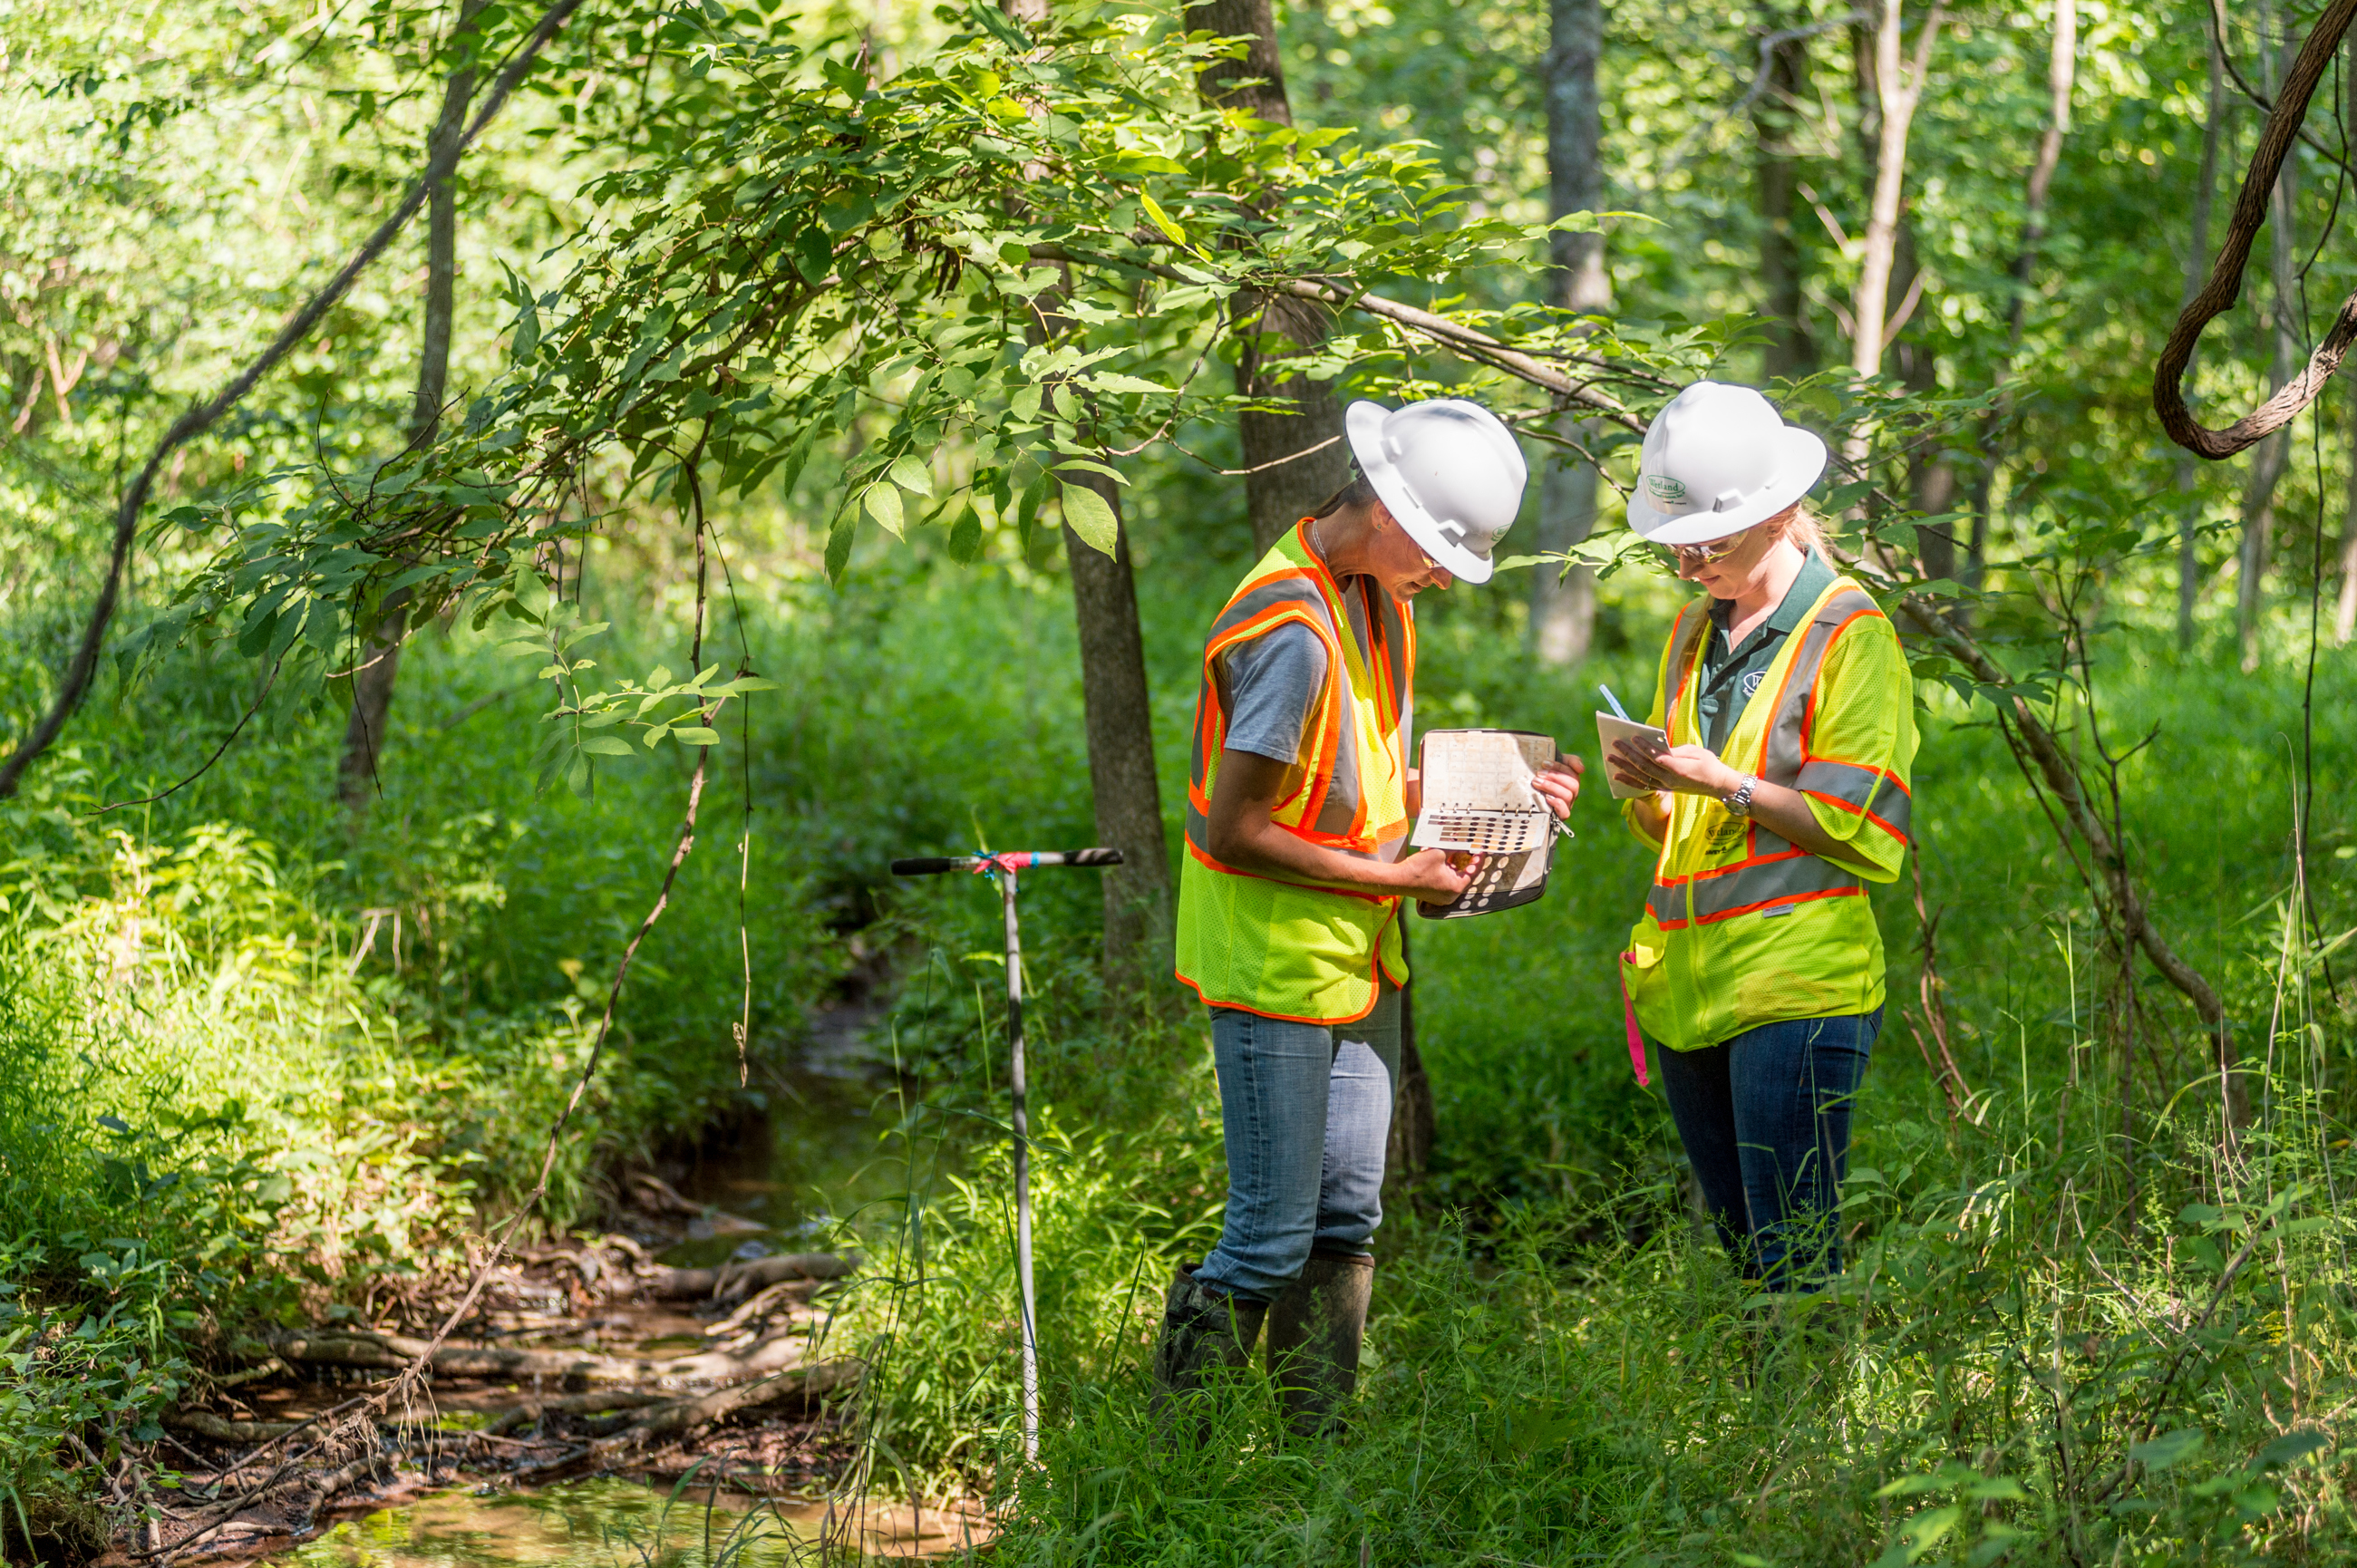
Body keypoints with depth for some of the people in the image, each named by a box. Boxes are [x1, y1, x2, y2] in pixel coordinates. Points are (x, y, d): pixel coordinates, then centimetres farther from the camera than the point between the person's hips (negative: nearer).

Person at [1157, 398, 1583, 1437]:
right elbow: (1234, 829, -22)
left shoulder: (1381, 597, 9)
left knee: (1345, 1222, 12)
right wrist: (1394, 877, -17)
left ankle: (1318, 1441, 20)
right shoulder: (1291, 628, -22)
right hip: (1273, 968, -9)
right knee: (1272, 1240, -5)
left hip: (1358, 961, 9)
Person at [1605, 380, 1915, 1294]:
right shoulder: (1694, 633, 18)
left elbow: (1866, 831, -9)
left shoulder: (1849, 634, -4)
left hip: (1796, 984, -7)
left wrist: (1728, 785, -17)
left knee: (1792, 1256, -10)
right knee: (1740, 1251, 10)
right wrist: (1640, 785, 0)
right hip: (1686, 980, 7)